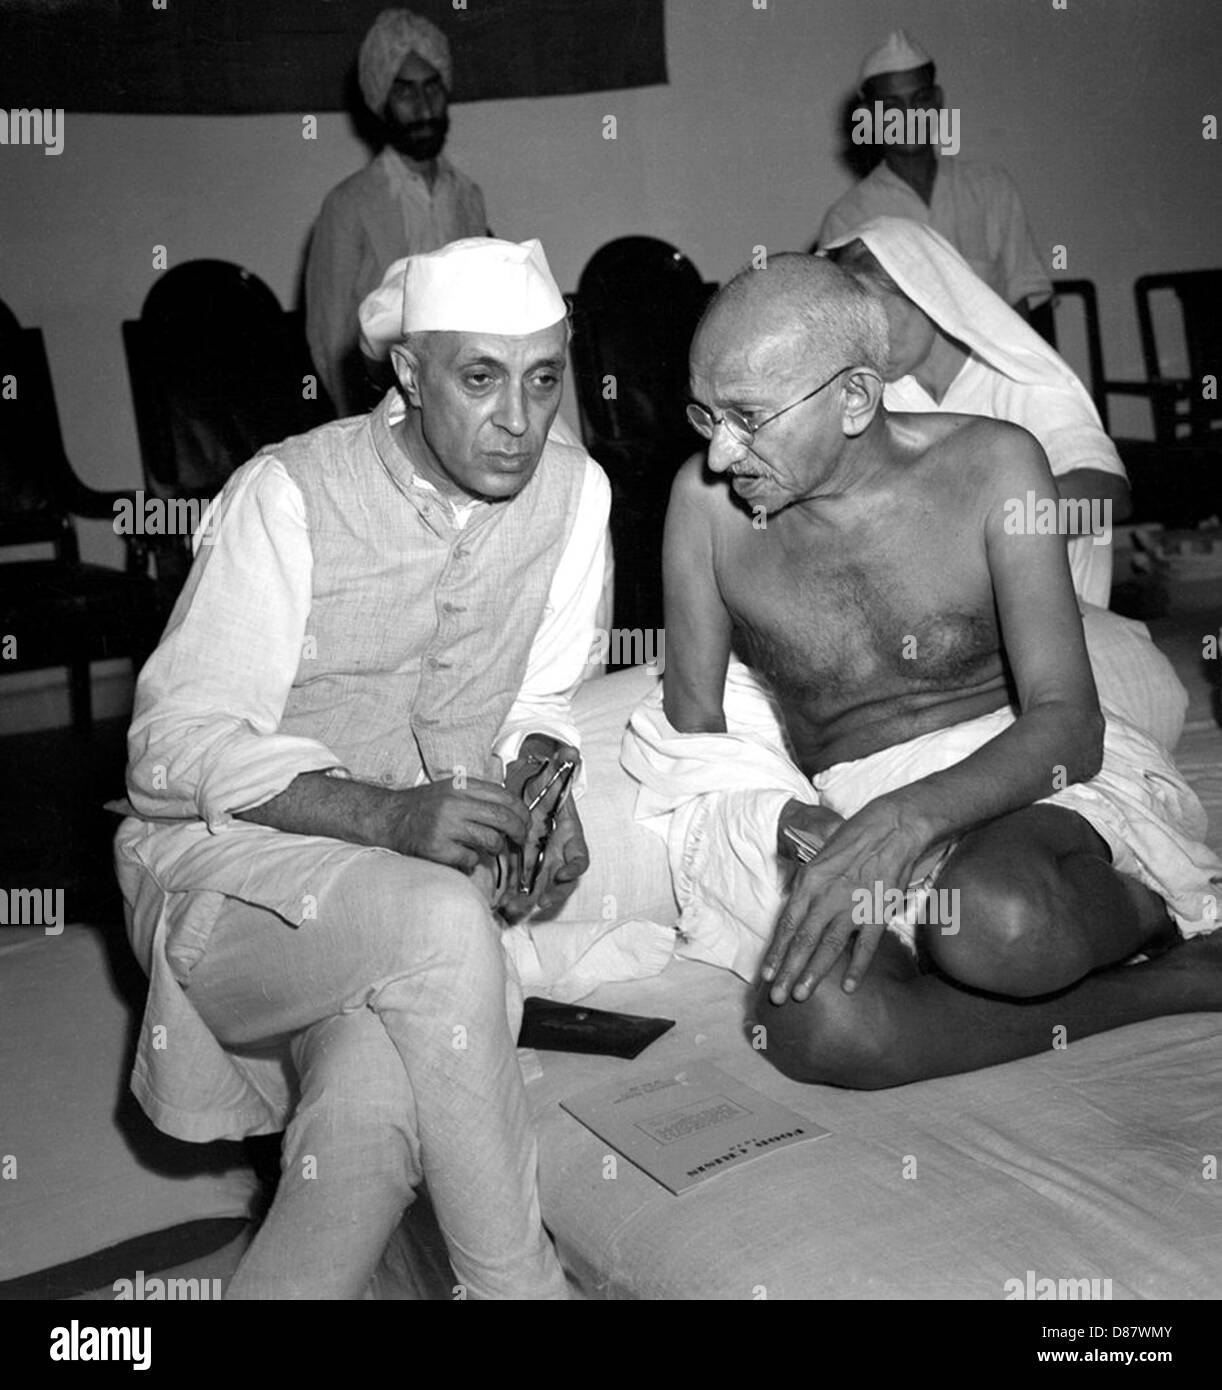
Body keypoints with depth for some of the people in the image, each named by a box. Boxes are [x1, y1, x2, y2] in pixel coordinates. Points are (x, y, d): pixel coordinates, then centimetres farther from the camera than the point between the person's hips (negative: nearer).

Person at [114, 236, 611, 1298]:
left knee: (378, 1101, -30)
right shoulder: (288, 495, -12)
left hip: (417, 890, 3)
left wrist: (540, 787, -11)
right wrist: (384, 814, -27)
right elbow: (176, 749, -15)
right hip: (226, 863, -3)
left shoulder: (575, 491, 1)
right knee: (441, 920, -34)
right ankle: (519, 1284, -17)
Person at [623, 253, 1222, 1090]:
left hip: (1035, 779, -2)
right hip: (843, 812, 3)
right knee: (814, 1027, -32)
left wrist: (903, 820, -31)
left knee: (997, 922, -40)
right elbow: (694, 723, 6)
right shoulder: (707, 499, -1)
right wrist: (788, 819, -15)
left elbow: (1068, 724, -13)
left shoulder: (989, 465, -7)